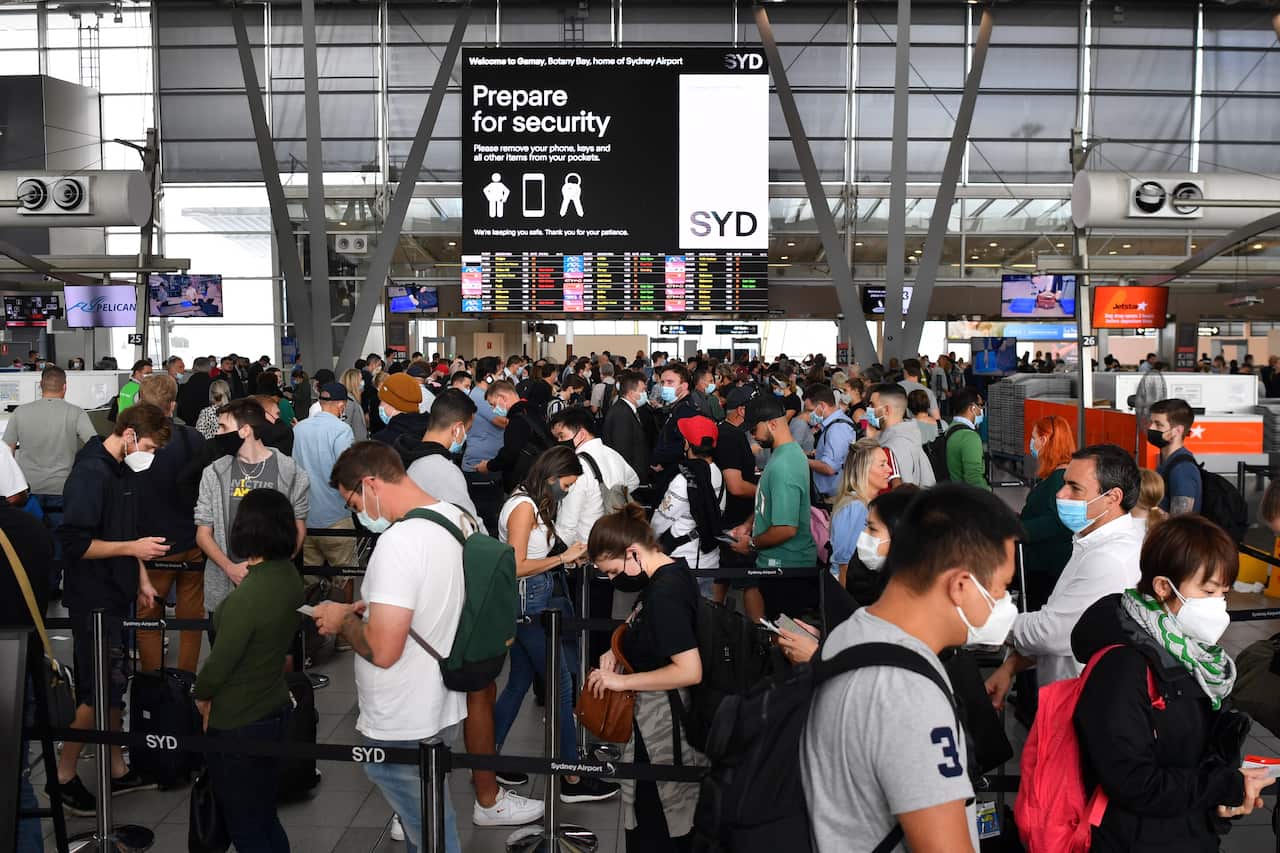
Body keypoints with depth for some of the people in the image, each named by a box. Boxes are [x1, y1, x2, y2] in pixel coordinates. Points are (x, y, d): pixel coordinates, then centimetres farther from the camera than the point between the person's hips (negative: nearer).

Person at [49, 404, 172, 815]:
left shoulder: (123, 471, 9)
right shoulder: (91, 473, -20)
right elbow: (74, 542, -24)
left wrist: (141, 578, 17)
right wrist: (133, 548, -22)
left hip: (115, 596, 9)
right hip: (93, 600, -9)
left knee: (112, 686, 16)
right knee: (100, 689, -3)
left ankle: (118, 772, 26)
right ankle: (63, 777, 12)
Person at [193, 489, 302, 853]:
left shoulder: (246, 597, -28)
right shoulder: (290, 576, -4)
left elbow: (219, 662, -18)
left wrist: (201, 694, 1)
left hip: (238, 726, -8)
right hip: (275, 710, 8)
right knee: (266, 820, 22)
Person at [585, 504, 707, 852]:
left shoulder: (664, 593, -24)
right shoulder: (673, 570, 4)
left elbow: (690, 671, -28)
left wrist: (621, 681, -20)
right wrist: (621, 654, 5)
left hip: (658, 724, -10)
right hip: (666, 717, 10)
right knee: (679, 822, 21)